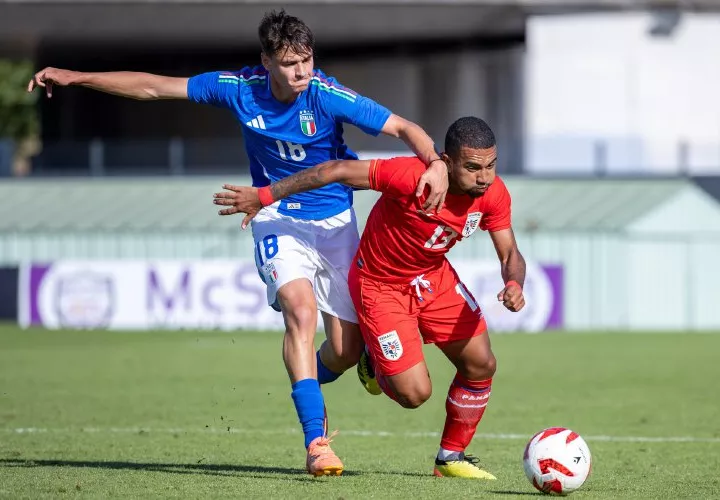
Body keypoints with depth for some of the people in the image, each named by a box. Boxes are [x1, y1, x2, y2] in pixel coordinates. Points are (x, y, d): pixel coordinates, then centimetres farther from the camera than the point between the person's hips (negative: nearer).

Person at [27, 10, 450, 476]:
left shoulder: (328, 96, -20)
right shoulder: (241, 89, -12)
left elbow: (404, 128, -21)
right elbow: (155, 87, -3)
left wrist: (436, 162, -42)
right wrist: (74, 77, -3)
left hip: (336, 222, 0)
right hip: (279, 219, 0)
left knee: (347, 349, -1)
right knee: (300, 310, -27)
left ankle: (308, 385, 37)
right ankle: (316, 443, -29)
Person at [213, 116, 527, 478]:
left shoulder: (493, 194, -17)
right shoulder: (412, 176, -36)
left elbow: (510, 254, -5)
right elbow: (337, 171, -30)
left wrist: (514, 284, -30)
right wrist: (264, 196, -28)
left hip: (433, 276, 6)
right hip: (380, 284, -6)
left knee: (481, 364, 0)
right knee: (415, 393, -10)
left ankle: (451, 457, 22)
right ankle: (376, 361, 26)